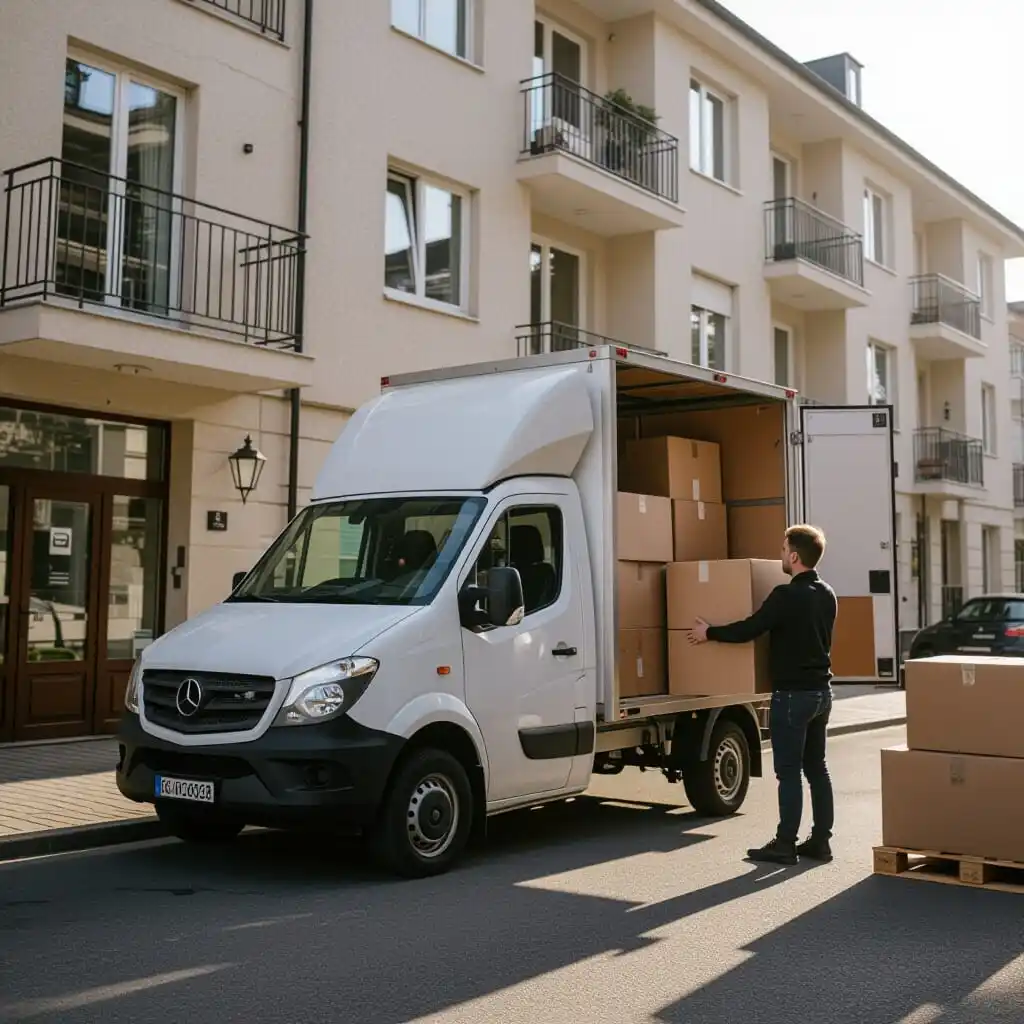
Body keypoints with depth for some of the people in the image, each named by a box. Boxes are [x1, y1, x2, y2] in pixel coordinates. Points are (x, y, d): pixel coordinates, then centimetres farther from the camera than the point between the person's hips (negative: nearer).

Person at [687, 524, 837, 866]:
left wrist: (709, 633, -3)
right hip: (820, 691, 8)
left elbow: (747, 630, -18)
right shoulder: (826, 595, 8)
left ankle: (785, 845, 2)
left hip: (793, 694, -8)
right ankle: (820, 841, 16)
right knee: (816, 768, 12)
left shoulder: (787, 595, -18)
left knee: (788, 771, -3)